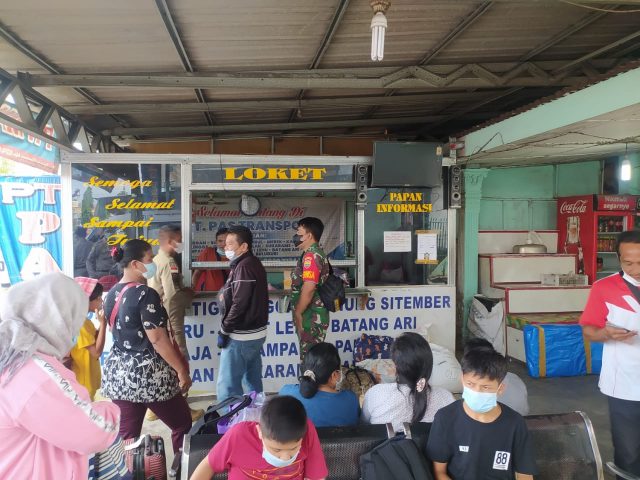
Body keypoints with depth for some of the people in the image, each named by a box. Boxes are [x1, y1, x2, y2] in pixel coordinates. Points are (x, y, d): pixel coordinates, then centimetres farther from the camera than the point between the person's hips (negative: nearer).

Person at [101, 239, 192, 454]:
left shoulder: (112, 295, 7)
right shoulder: (146, 294, -18)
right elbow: (157, 339, -20)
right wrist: (182, 370, -14)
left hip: (118, 373, 8)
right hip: (149, 374, -7)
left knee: (126, 435, 13)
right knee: (182, 424, 11)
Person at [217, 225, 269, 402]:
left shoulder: (243, 267, -17)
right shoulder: (254, 264, 13)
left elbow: (239, 304, -22)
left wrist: (224, 331, -16)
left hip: (240, 335, -10)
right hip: (255, 332, 10)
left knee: (227, 386, -4)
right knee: (253, 381, 16)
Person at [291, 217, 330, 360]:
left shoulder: (311, 255, -17)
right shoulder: (316, 253, 15)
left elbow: (309, 288, -26)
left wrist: (298, 313, -17)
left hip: (310, 316, -10)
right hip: (314, 314, 10)